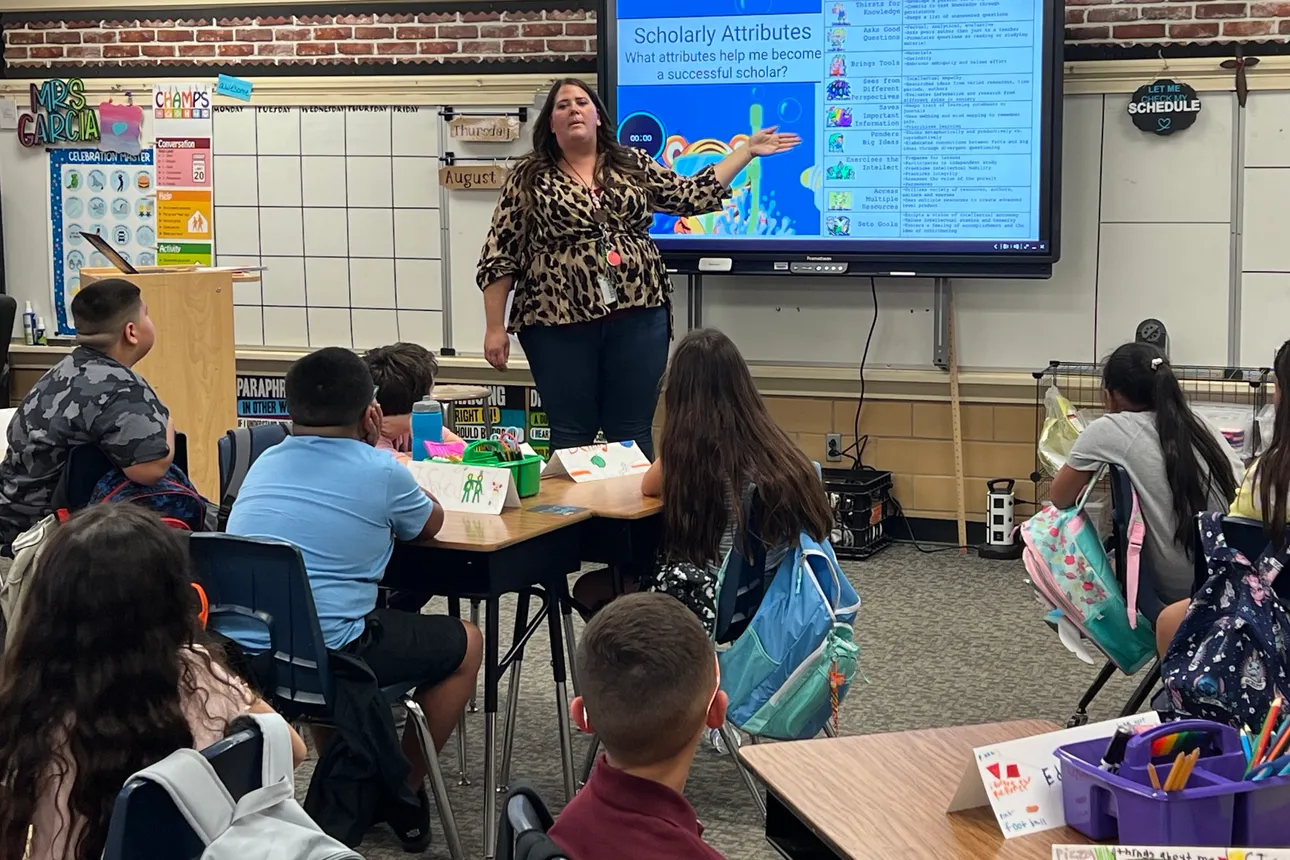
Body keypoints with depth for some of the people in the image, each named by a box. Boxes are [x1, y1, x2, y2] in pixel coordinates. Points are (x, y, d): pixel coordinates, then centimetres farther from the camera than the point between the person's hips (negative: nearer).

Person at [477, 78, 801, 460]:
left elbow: (693, 196, 12)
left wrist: (747, 150, 11)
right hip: (560, 322, -2)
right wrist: (495, 327, -5)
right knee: (570, 437, 3)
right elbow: (499, 256, 0)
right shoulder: (528, 178, 1)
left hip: (637, 317, 2)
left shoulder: (633, 164, 10)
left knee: (633, 435, 5)